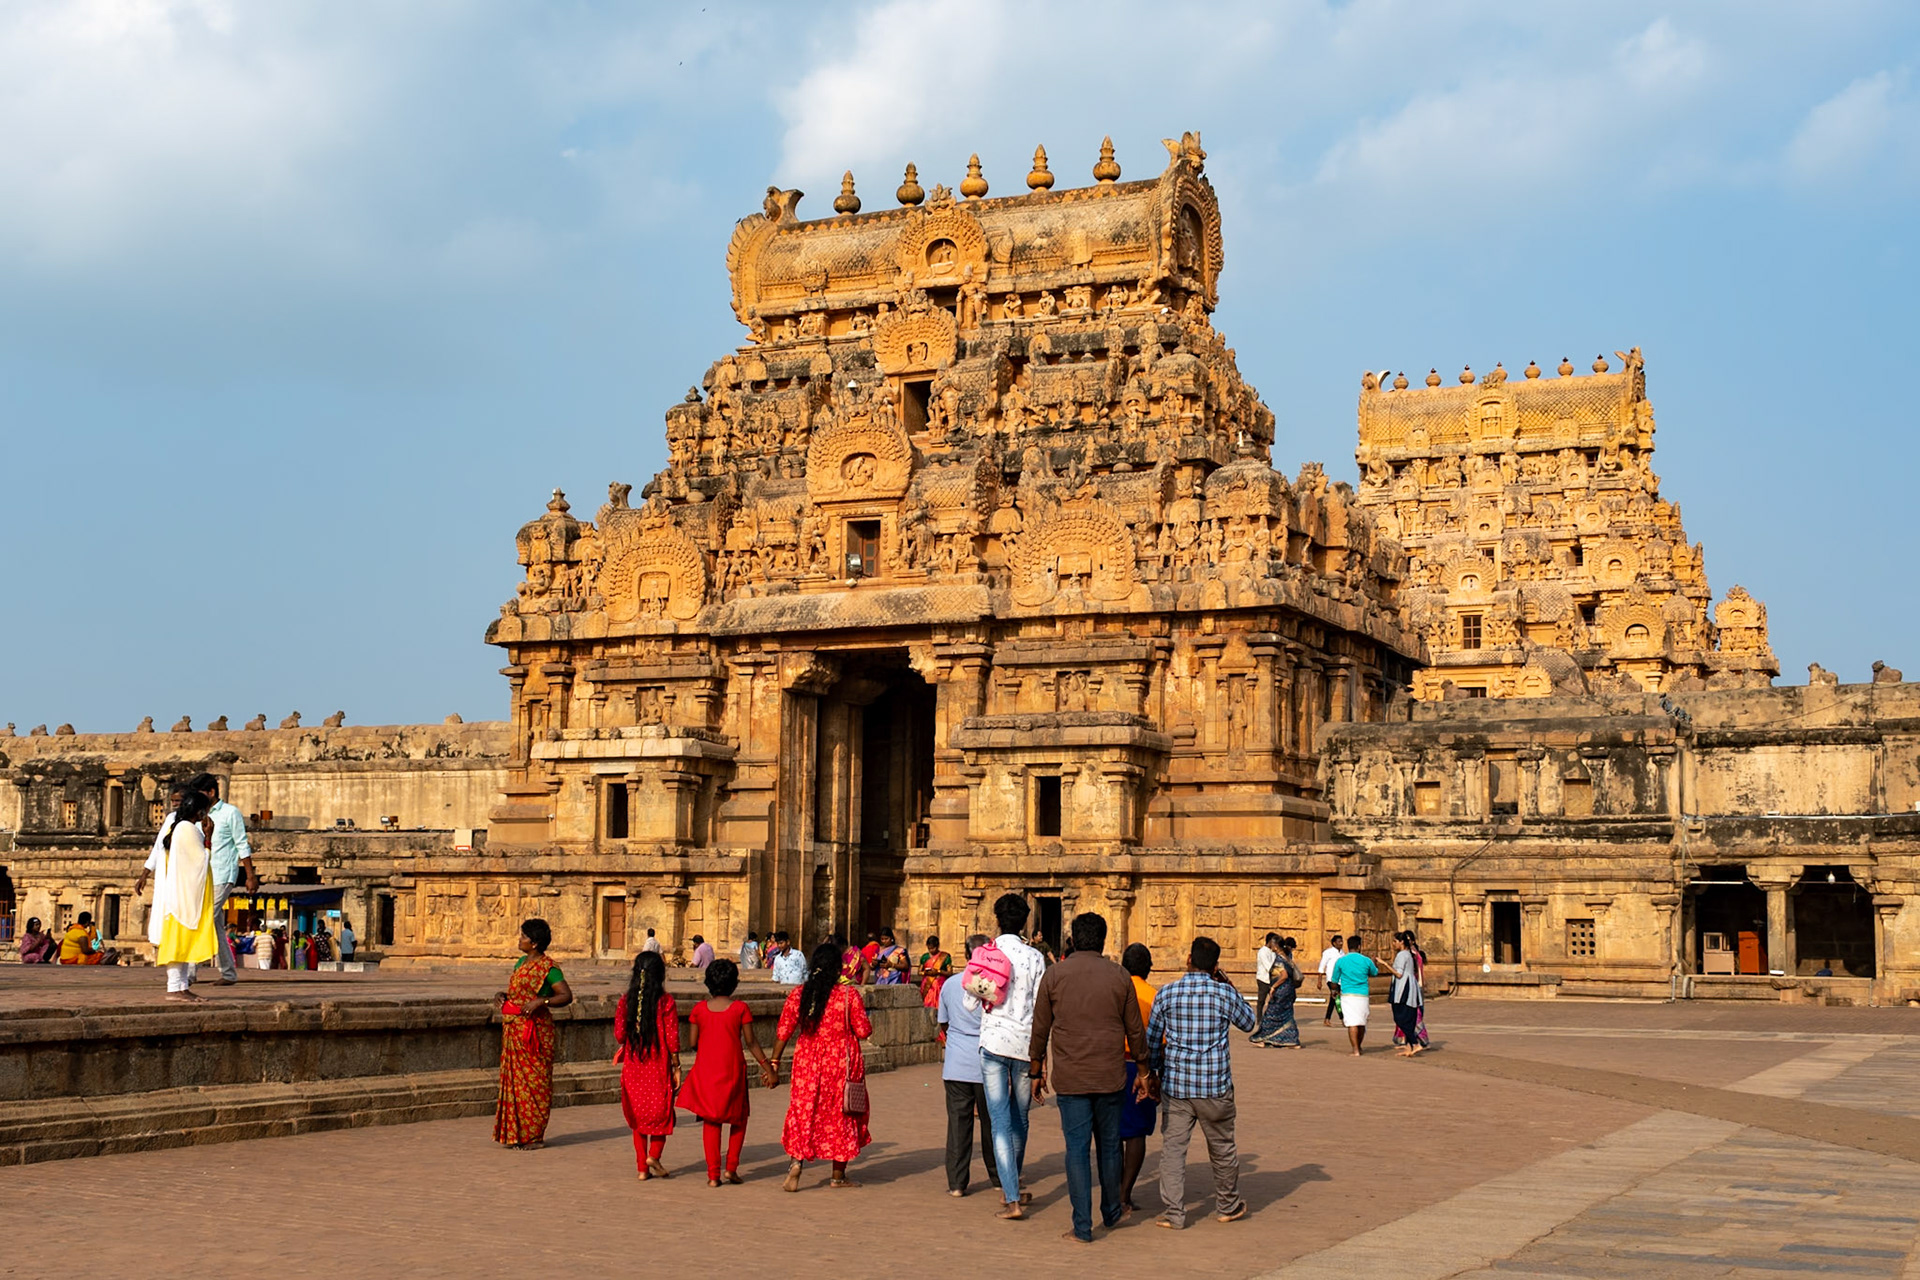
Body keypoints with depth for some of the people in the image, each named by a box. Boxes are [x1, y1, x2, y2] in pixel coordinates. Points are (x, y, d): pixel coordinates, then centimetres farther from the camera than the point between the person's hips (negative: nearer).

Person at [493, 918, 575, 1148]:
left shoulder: (548, 968, -11)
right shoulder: (521, 962, 14)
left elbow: (567, 996, -17)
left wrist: (540, 1001, -27)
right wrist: (501, 995, 3)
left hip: (535, 1030, -8)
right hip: (514, 1031, 8)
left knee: (534, 1082, -2)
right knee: (515, 1079, 10)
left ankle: (535, 1135, 4)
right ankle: (517, 1133, 18)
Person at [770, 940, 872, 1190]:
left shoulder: (798, 994, -3)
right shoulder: (849, 994, -11)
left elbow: (783, 1033, -1)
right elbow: (864, 1031, -8)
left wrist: (775, 1062, 8)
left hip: (807, 1061, 2)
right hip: (841, 1063, -2)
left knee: (804, 1111, 10)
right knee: (840, 1114, 12)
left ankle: (797, 1162, -11)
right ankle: (838, 1176, 19)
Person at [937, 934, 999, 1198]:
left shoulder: (950, 983, 2)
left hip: (956, 1064, 1)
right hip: (988, 1063, -1)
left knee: (958, 1121, 4)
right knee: (991, 1120, 11)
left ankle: (957, 1182, 3)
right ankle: (998, 1176, 23)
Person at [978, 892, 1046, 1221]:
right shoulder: (1035, 958, 0)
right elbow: (1040, 1010, 0)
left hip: (992, 1042, -1)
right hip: (1025, 1044, 1)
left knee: (1001, 1122, -2)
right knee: (1020, 1118, 18)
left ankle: (1012, 1199, -9)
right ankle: (1013, 1187, 33)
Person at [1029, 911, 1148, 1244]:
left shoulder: (1055, 975, -2)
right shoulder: (1119, 976, 0)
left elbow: (1040, 1029, 2)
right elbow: (1135, 1030, 6)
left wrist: (1036, 1071, 13)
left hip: (1070, 1078, -1)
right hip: (1110, 1077, 1)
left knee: (1077, 1149, 1)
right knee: (1109, 1146, 16)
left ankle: (1082, 1226, 1)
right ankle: (1111, 1213, 31)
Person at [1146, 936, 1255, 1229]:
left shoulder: (1167, 993, -3)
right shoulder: (1224, 993, -6)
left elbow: (1152, 1039, 3)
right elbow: (1248, 1022, 12)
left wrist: (1153, 1072, 18)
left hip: (1175, 1084, 0)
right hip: (1215, 1085, 0)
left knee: (1172, 1147, 5)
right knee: (1222, 1148, 15)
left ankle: (1174, 1213, 4)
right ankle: (1227, 1206, 29)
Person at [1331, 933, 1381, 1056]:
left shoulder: (1341, 961, -1)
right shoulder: (1366, 961, 1)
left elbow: (1335, 981, 7)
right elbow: (1375, 972, 22)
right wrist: (1376, 964, 43)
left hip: (1347, 995, -2)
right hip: (1362, 995, 2)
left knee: (1352, 1023, -5)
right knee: (1362, 1023, 15)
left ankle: (1356, 1050, -11)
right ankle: (1358, 1047, 29)